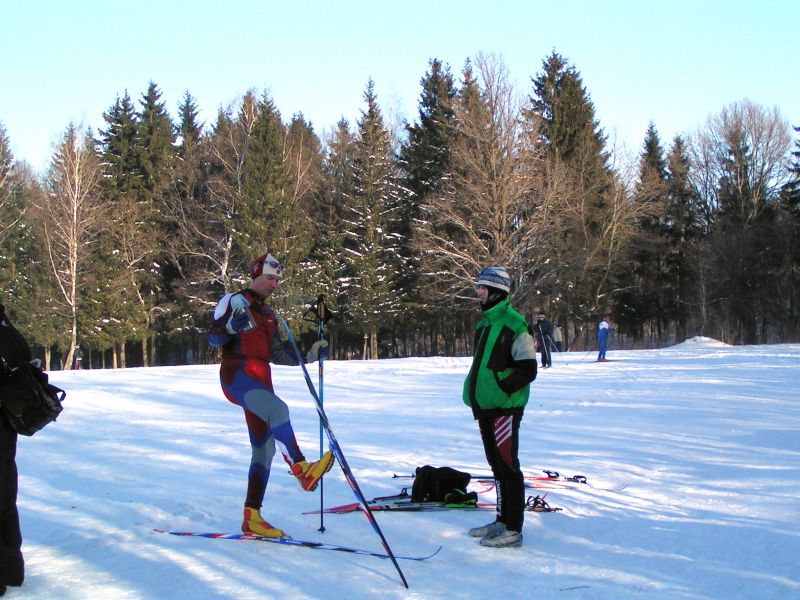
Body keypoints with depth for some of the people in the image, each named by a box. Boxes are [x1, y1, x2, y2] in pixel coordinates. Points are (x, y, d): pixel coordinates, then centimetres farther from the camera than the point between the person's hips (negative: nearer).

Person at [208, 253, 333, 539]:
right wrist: (232, 326, -26)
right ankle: (301, 469, -48)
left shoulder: (268, 314, 23)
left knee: (264, 447, 3)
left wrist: (308, 356, 12)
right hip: (237, 373, -8)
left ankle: (251, 517, 5)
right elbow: (213, 338, -7)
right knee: (277, 409, -34)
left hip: (260, 380, 8)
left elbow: (277, 354, 23)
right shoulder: (236, 301, 2)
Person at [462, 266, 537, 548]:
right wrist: (474, 391, 13)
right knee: (497, 465, 15)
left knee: (507, 466, -5)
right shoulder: (484, 323, 16)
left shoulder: (514, 324, -13)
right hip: (485, 407, 9)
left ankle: (513, 530, 0)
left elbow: (527, 371, -16)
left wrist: (501, 389, -20)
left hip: (504, 408, -9)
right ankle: (503, 520, 25)